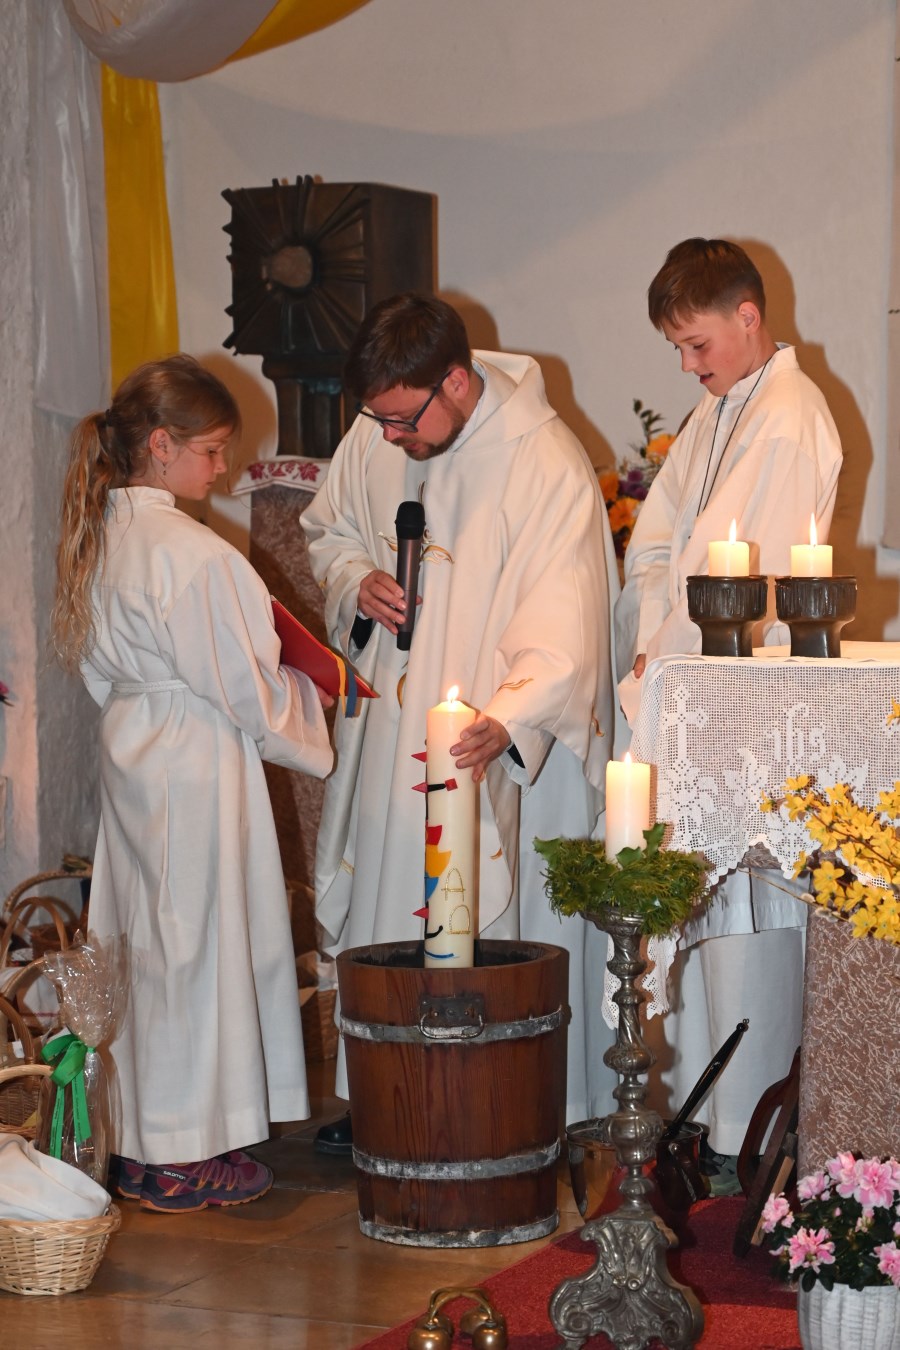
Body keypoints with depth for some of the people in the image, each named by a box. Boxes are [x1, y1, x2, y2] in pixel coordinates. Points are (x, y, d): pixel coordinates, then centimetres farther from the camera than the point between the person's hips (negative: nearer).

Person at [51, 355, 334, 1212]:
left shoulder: (100, 532, 7)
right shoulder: (189, 552, -21)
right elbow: (244, 685, -16)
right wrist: (315, 700, 1)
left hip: (131, 749, 9)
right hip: (196, 764, -9)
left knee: (149, 943, 14)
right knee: (196, 943, 0)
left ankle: (141, 1143, 22)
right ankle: (181, 1157, 8)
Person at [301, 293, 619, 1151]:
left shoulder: (546, 467, -21)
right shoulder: (373, 439, -1)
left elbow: (561, 631, -25)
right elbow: (328, 529, 19)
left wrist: (504, 723, -42)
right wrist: (355, 579, -4)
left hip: (506, 752, -6)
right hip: (390, 719, 6)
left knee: (489, 925, -1)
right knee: (378, 902, 13)